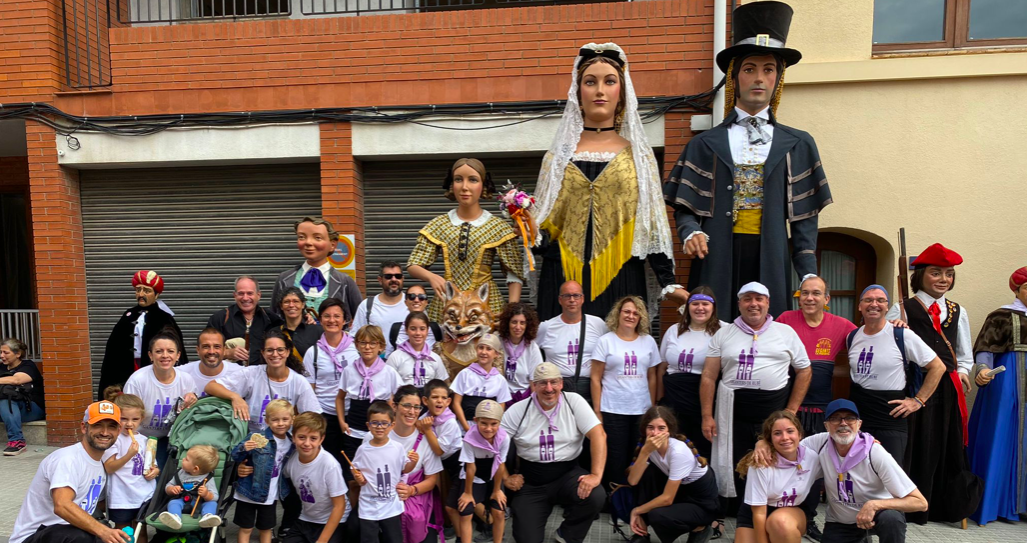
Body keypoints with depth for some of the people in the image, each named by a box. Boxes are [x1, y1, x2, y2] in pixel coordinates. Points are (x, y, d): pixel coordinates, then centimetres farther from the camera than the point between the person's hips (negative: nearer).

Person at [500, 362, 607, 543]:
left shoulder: (574, 401, -8)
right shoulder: (518, 410, -5)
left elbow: (598, 435, -15)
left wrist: (596, 475, -25)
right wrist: (505, 477, -7)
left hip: (567, 474, 0)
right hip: (530, 482, 0)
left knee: (595, 496, -29)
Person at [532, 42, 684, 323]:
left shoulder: (638, 155, 9)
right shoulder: (559, 155, 10)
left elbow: (653, 224, 6)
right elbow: (542, 222, 12)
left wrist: (669, 282, -1)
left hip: (621, 281, 0)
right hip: (563, 280, 1)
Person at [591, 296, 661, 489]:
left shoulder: (649, 341, 7)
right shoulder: (605, 341, -1)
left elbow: (652, 378, 11)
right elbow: (596, 379, -3)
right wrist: (597, 411, -7)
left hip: (642, 410, 3)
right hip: (612, 411, -2)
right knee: (616, 460, 3)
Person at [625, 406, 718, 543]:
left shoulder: (679, 452, -31)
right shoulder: (649, 444, -10)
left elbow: (667, 499, -27)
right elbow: (632, 481, -20)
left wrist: (636, 511, -14)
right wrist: (645, 451, -33)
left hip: (702, 503, -7)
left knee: (657, 516, -30)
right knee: (646, 472, -16)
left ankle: (700, 529, 0)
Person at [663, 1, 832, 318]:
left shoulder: (797, 145, 12)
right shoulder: (705, 144, 9)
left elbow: (804, 217, 8)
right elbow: (684, 207, 7)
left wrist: (809, 275, -1)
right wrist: (691, 233, -14)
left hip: (771, 266, 1)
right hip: (716, 264, -1)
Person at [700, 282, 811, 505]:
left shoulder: (786, 332, 7)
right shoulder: (723, 334, 6)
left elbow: (804, 371, 9)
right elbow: (709, 377, 3)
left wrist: (791, 410, 2)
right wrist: (707, 416, -3)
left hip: (774, 415, 0)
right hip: (733, 415, 0)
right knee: (734, 470, 6)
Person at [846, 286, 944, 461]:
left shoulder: (902, 336, -8)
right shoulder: (852, 337, 7)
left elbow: (938, 367, -2)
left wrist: (918, 400, -4)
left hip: (891, 423, -4)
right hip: (856, 420, 4)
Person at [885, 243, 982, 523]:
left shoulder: (957, 311, 13)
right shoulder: (903, 309, -2)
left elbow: (964, 355, 18)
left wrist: (962, 371, 0)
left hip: (948, 390, 5)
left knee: (947, 447, 12)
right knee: (914, 446, 3)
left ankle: (946, 507, 29)